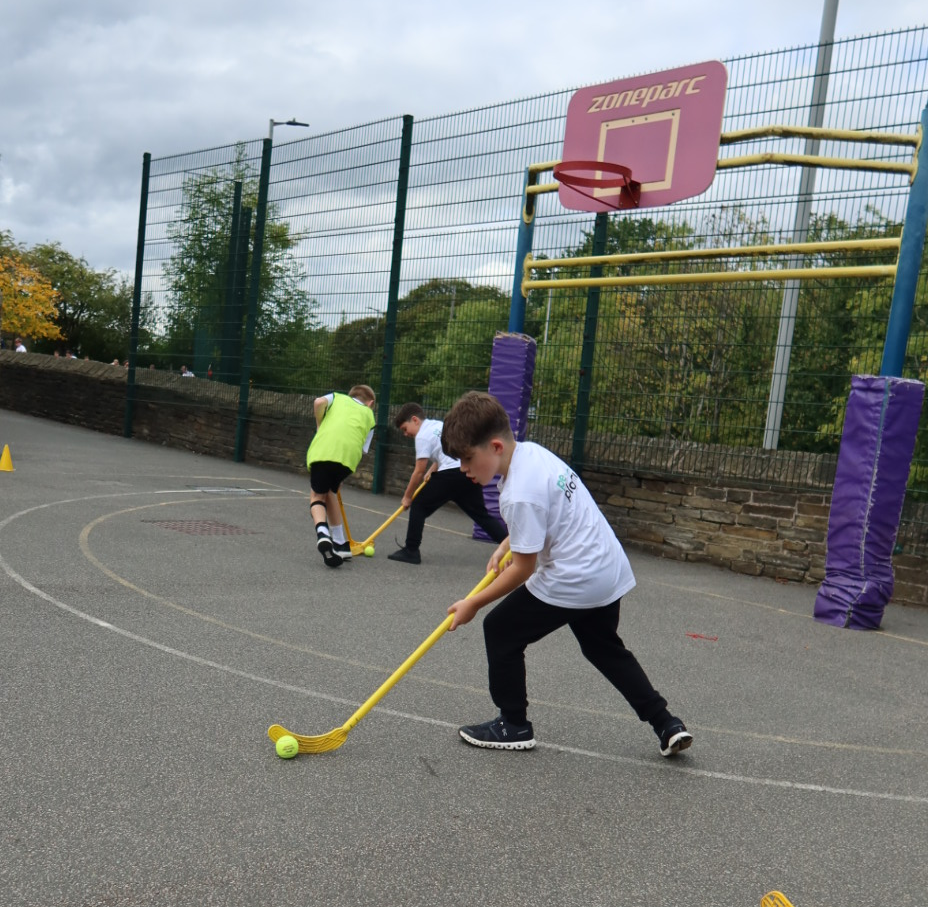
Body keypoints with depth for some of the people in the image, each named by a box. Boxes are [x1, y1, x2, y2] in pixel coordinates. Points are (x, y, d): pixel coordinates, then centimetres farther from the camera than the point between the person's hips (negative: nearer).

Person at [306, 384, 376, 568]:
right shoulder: (369, 415, 33)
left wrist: (320, 428, 22)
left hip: (322, 449, -1)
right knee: (330, 491, 24)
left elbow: (319, 402, 7)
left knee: (317, 494, 15)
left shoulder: (337, 397, 32)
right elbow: (363, 450, 21)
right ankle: (340, 545, 26)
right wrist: (340, 473, 28)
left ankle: (322, 532, -14)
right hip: (350, 454, 1)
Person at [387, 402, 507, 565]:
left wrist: (407, 497, 9)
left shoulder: (422, 436, -2)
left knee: (419, 506, 3)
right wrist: (432, 470, 28)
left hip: (452, 473, -8)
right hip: (470, 471, 8)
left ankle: (411, 551, 3)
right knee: (481, 514, 12)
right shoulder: (439, 424, 23)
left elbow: (419, 472, -1)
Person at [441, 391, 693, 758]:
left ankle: (513, 725, 14)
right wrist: (506, 545, 11)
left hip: (571, 580, -10)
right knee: (604, 647, 26)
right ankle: (666, 724, 26)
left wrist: (473, 604, -8)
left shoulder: (519, 494, -25)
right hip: (609, 569, 10)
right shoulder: (530, 450, 3)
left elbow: (524, 568, -17)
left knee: (500, 630, 4)